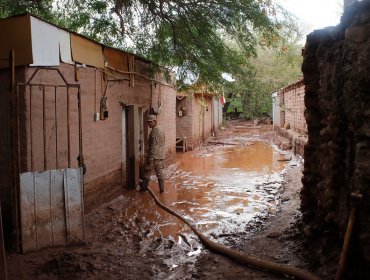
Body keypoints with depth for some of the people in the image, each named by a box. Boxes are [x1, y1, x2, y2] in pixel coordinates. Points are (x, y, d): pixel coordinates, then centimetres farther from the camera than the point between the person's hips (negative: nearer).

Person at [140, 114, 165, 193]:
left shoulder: (154, 131, -15)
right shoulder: (160, 131, 15)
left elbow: (154, 146, -21)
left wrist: (150, 158, -20)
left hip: (154, 156, -8)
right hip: (160, 156, 8)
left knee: (147, 172, 5)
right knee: (160, 173, 10)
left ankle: (144, 187, 14)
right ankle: (162, 188, 11)